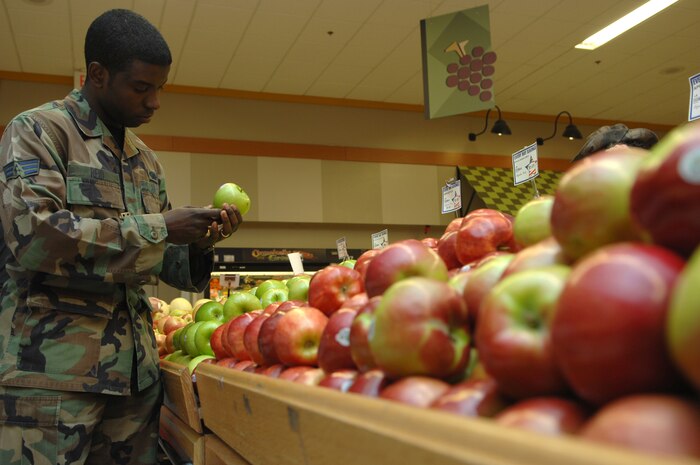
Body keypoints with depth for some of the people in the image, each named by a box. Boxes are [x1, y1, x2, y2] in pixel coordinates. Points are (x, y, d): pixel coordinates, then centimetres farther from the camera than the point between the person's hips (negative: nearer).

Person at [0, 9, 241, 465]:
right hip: (51, 373, -6)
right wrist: (159, 228, -17)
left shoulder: (147, 161, 17)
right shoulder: (38, 130, -2)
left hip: (135, 371, 6)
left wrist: (199, 242, -2)